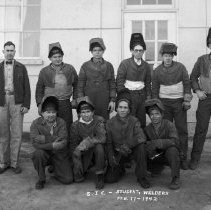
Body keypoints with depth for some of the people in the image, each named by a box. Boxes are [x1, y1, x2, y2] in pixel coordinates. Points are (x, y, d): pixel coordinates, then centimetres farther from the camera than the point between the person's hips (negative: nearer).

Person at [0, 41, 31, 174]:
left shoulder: (21, 67, 9)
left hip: (17, 102, -1)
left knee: (17, 134, -1)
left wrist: (26, 105, -3)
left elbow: (26, 87, 6)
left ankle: (14, 162, 9)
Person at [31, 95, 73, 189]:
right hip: (45, 154, 0)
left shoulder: (61, 122, -6)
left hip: (60, 155, 1)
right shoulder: (36, 123, -8)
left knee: (68, 180, -10)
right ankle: (41, 179, -7)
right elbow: (35, 143, -20)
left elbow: (63, 142, -18)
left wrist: (44, 138, -23)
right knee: (38, 153, -34)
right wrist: (52, 145, -27)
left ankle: (54, 169, 24)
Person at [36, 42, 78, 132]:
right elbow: (39, 89, 9)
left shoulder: (70, 69, 5)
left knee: (67, 128, 3)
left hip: (66, 104, 1)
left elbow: (76, 84, 15)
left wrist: (75, 99, 8)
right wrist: (39, 104, 2)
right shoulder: (44, 71, 4)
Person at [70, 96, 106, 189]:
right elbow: (73, 145, -4)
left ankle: (100, 175, -15)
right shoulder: (75, 125, -4)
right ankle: (83, 169, 23)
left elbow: (102, 138, -25)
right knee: (77, 178, -16)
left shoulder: (99, 121, -11)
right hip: (84, 154, 2)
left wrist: (87, 142, -32)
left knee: (98, 146, -35)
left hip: (98, 153, -1)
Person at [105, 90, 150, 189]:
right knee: (110, 179, -15)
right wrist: (111, 156, -16)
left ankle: (141, 177, -14)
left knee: (140, 145, -33)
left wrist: (127, 145, -35)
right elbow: (108, 143, -2)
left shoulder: (134, 121, -8)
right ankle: (120, 169, 23)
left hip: (132, 151, -1)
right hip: (117, 154, 1)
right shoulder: (110, 123, -4)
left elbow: (141, 138, -22)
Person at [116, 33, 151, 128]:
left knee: (142, 121, 7)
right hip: (128, 95, -4)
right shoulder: (125, 63, -3)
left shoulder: (146, 65, 10)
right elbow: (119, 82, -6)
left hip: (142, 96, 4)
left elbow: (148, 83, 15)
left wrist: (148, 97, 8)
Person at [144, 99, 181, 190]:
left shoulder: (169, 125, -16)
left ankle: (176, 178, -17)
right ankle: (161, 166, 17)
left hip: (168, 155, -4)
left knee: (172, 149, -34)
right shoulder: (147, 129, -3)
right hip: (156, 156, 4)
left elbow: (175, 141, -30)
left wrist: (157, 143, -40)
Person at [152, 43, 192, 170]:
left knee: (182, 130, -1)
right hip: (164, 102, 1)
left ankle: (183, 158, 6)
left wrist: (187, 101, -3)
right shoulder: (157, 71, 4)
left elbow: (187, 84, 3)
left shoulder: (180, 67, 1)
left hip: (179, 102, -1)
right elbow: (155, 89, 10)